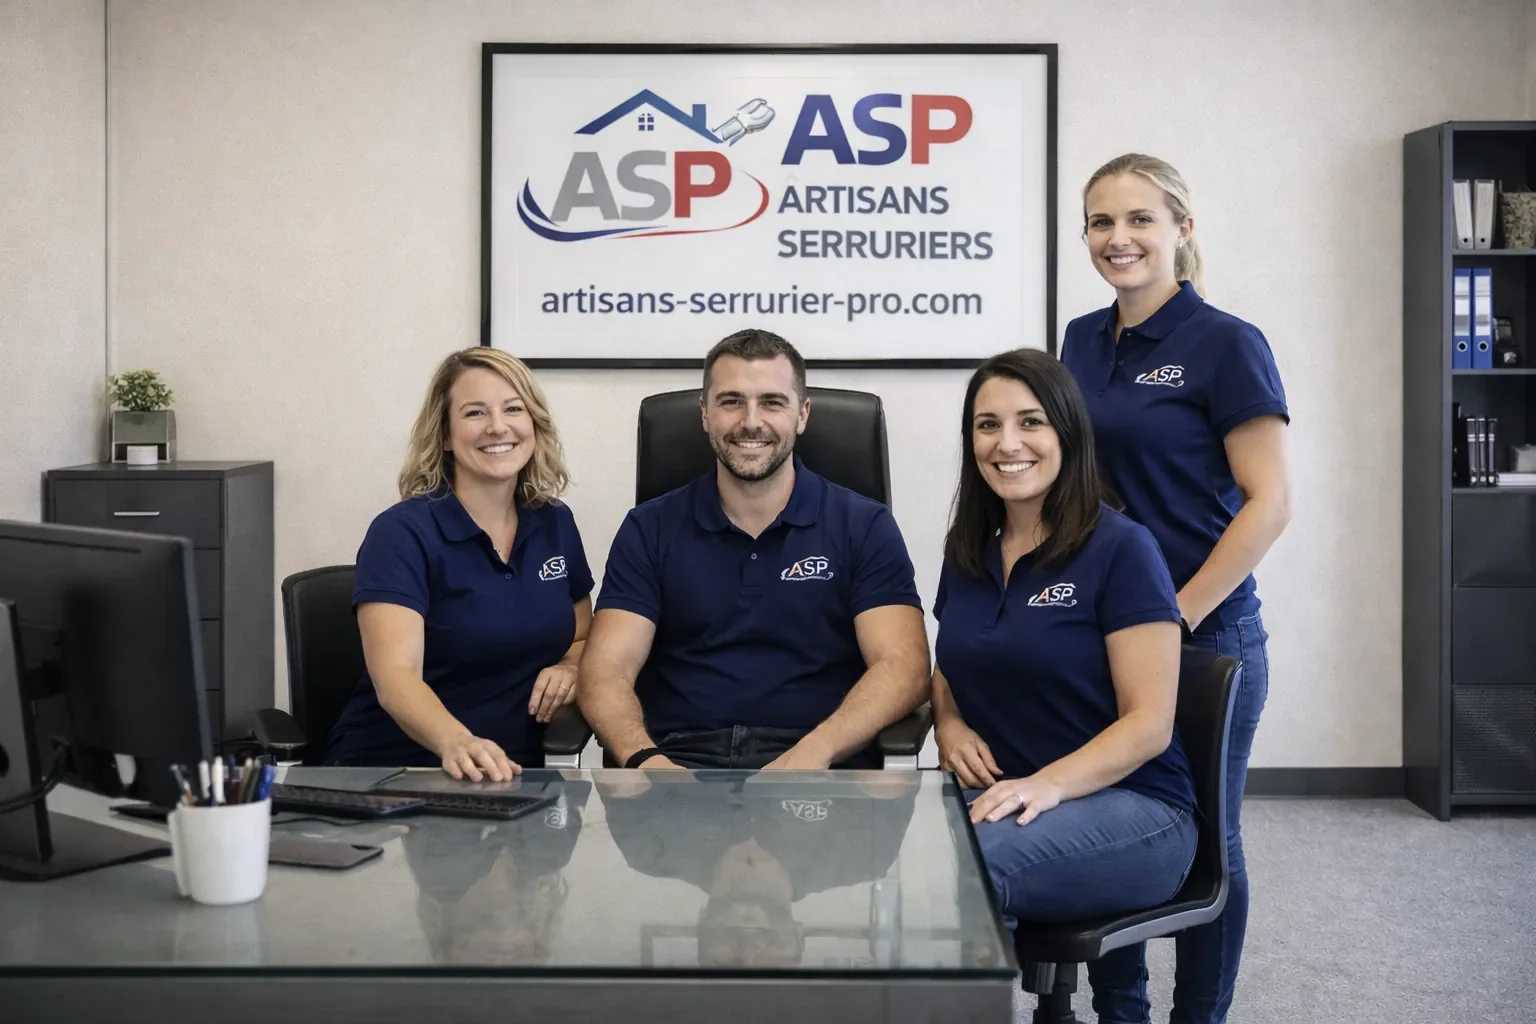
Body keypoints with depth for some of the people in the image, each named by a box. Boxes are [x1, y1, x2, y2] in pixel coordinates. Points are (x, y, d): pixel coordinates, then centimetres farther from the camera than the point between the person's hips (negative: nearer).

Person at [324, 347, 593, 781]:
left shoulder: (556, 525, 7)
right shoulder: (403, 533, -8)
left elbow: (582, 639, 21)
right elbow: (395, 678, -21)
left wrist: (569, 669, -2)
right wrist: (456, 743, -39)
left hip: (510, 774, 3)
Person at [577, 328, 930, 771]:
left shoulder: (864, 527, 8)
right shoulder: (650, 530, 11)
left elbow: (902, 666, -2)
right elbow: (606, 669, 2)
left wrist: (815, 750, -21)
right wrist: (644, 760, -20)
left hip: (821, 765, 0)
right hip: (681, 758, 1)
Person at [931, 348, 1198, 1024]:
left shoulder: (1120, 549, -7)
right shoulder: (967, 552, 12)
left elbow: (1148, 723, -10)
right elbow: (948, 669, 26)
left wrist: (1049, 784, -25)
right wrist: (949, 723, 3)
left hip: (1129, 802, -5)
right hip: (994, 793, 5)